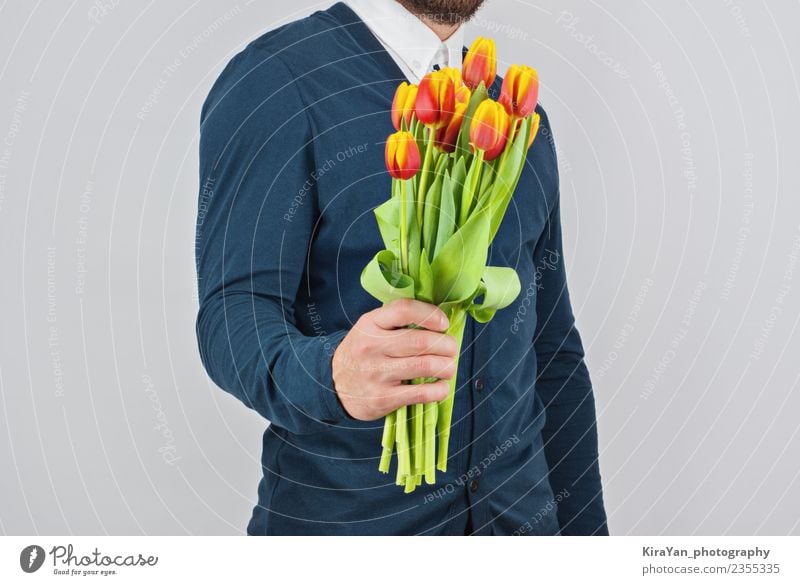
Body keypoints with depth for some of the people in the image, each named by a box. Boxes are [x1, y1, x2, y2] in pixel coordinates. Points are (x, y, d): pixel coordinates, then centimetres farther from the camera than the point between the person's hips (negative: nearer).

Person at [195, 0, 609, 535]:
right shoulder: (275, 82, -12)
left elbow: (553, 348, 9)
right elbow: (234, 314, -19)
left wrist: (585, 525, 8)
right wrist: (330, 374, -40)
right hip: (344, 517, -5)